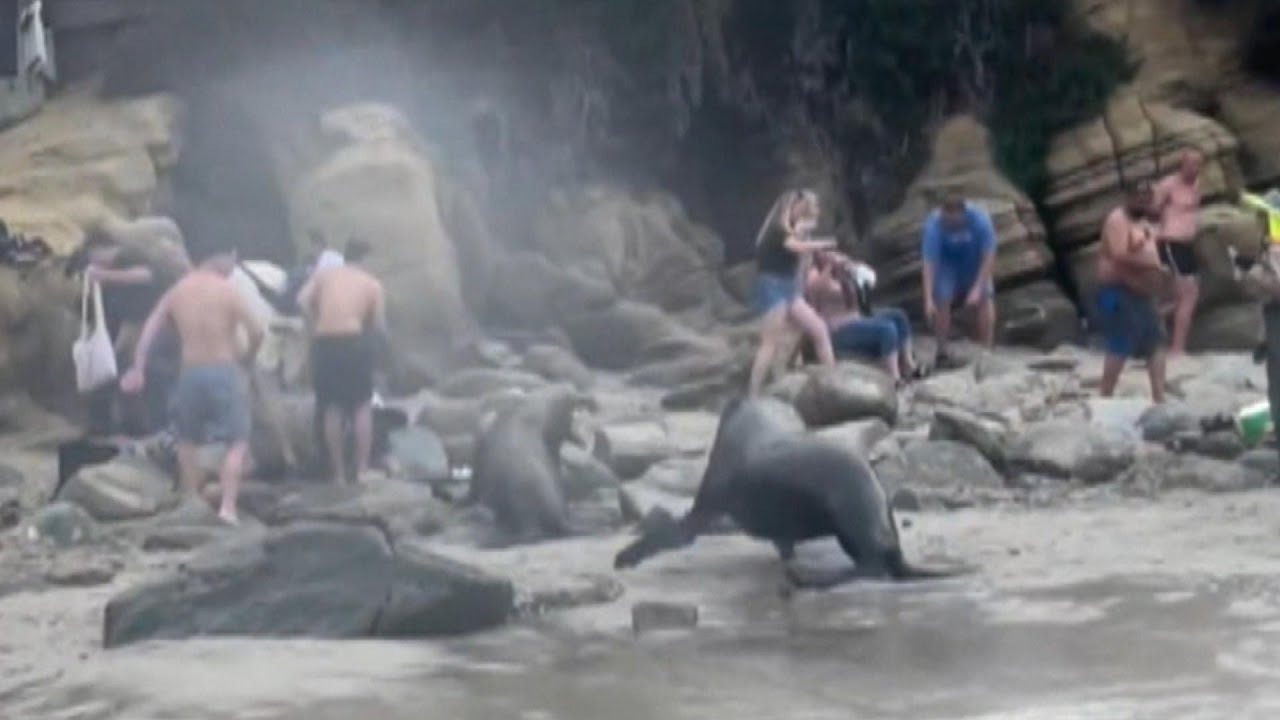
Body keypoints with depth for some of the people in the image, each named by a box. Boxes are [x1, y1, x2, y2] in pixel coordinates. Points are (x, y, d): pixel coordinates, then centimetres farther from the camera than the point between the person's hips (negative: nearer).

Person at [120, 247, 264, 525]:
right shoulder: (226, 290, -7)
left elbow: (149, 329, 2)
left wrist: (138, 369, 2)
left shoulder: (177, 291, 7)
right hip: (225, 371, -4)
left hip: (190, 373, 4)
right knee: (238, 442, 1)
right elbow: (257, 331, -12)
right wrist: (248, 356, 7)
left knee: (188, 440, 21)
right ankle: (228, 506, -12)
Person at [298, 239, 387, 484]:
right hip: (354, 341, -2)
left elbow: (303, 299, -3)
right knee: (362, 406, 11)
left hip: (324, 343, 2)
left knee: (332, 409, 10)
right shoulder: (372, 283, 10)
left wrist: (316, 322, 10)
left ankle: (339, 471, 11)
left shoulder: (324, 274, 13)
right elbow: (380, 326, 6)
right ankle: (362, 469, 6)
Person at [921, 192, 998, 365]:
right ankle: (942, 351, -1)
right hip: (947, 264, -1)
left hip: (975, 263, 1)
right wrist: (928, 299, -39)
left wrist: (978, 288, -30)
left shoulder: (980, 219, -33)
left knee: (985, 299, -14)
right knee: (941, 301, -16)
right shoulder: (934, 225, -33)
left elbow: (989, 256, -25)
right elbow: (928, 262, -33)